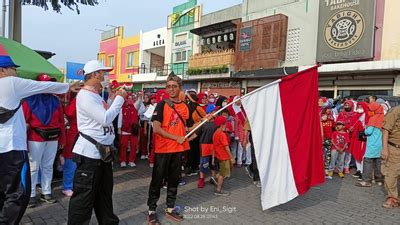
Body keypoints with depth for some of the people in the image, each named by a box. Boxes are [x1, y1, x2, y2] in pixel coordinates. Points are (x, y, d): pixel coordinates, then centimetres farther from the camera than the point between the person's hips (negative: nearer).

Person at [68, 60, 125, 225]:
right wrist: (119, 98, -15)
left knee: (104, 193, 21)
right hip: (89, 154, -10)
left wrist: (116, 99, 9)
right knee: (84, 197, 1)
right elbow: (105, 119, -23)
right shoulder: (85, 95, -16)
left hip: (102, 152, 10)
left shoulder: (95, 95, 14)